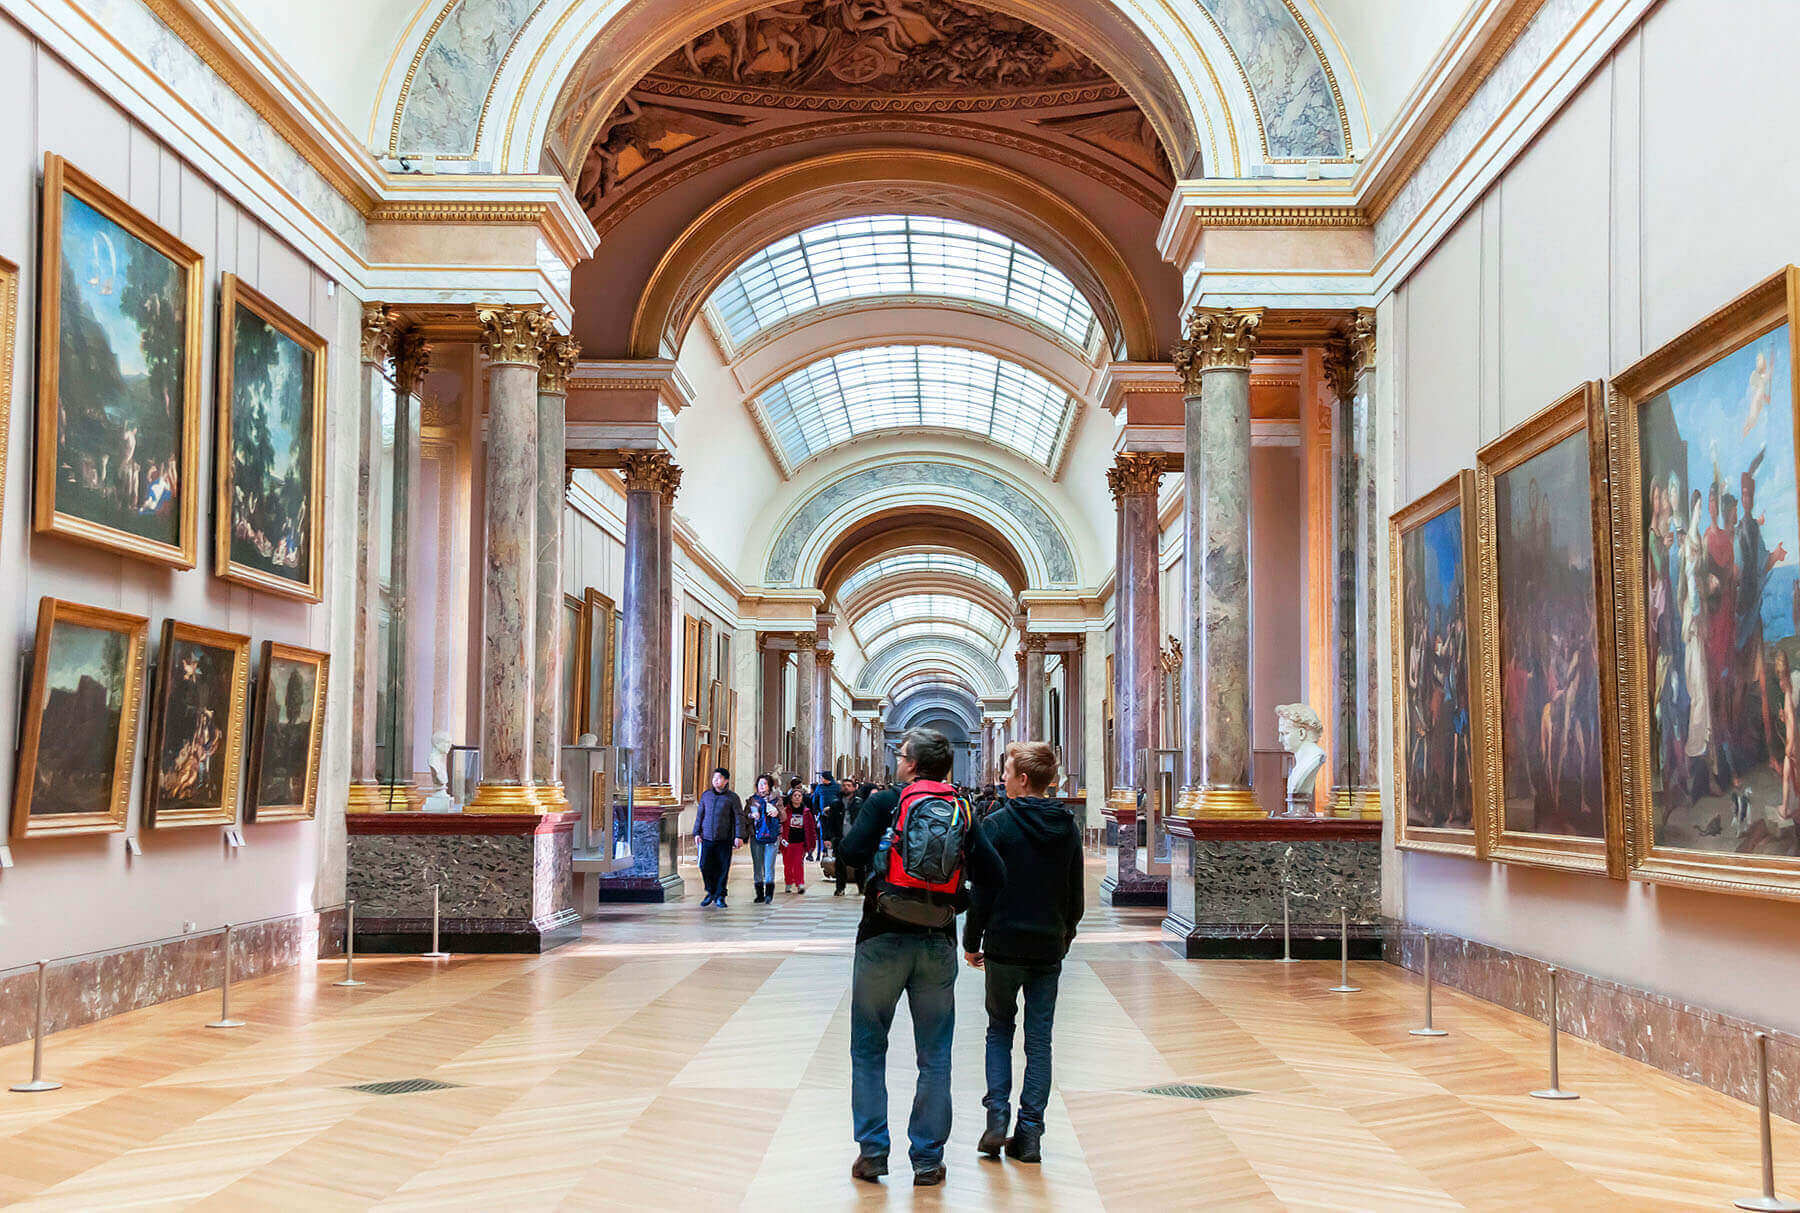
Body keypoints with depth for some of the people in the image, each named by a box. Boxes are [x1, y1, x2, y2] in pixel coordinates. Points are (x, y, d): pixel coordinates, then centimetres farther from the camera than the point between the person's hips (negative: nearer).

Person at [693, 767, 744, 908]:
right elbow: (699, 814, 15)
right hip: (707, 838, 2)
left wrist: (739, 836, -9)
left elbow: (739, 817, -2)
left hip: (724, 840, -2)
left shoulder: (732, 797, 0)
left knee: (723, 869, 0)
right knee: (705, 865, -2)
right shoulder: (706, 795, 10)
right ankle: (711, 892, 18)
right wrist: (697, 832, 8)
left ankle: (720, 896, 11)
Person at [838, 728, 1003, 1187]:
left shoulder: (885, 803, -5)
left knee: (868, 1049, 10)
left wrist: (868, 816, 4)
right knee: (934, 1056, 10)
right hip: (939, 943, 2)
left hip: (883, 938, -2)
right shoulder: (962, 812, 3)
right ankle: (928, 1158, 11)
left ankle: (872, 1151, 9)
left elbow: (850, 851, -16)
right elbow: (994, 874, -3)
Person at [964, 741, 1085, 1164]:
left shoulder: (997, 825, -10)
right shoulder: (1069, 828, 4)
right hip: (1049, 948, 3)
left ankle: (997, 1117, 2)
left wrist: (971, 942, 2)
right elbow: (1076, 896, 9)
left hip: (1005, 945, -3)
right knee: (1039, 1041, 7)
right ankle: (1030, 1134, 5)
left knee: (999, 1028, 14)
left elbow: (982, 891, -9)